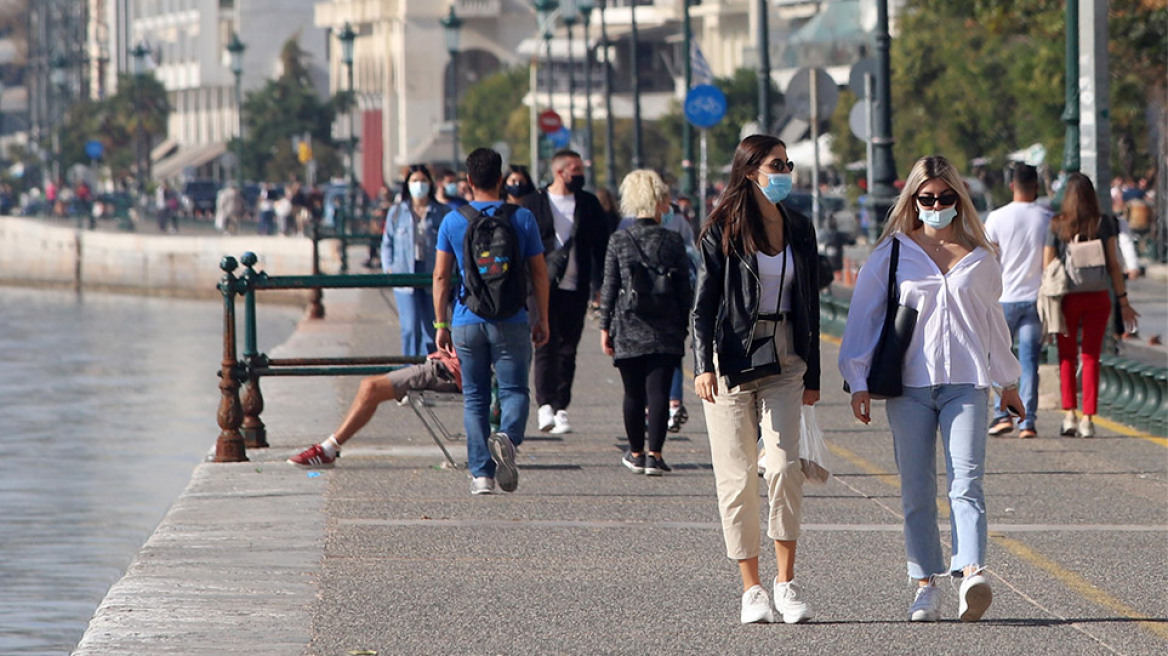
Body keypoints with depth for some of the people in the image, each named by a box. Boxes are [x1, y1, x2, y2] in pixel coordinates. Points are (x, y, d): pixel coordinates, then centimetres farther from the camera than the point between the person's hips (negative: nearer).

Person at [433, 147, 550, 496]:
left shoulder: (453, 221, 2)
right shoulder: (522, 218, 0)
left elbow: (441, 276, 3)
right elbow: (539, 273, 4)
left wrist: (442, 325, 10)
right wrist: (543, 320, 12)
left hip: (467, 321, 1)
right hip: (510, 322, -1)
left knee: (474, 399, 8)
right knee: (513, 390, 3)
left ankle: (481, 474, 4)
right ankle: (507, 437, -29)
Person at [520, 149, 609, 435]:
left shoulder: (589, 204, 10)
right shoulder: (534, 202, 3)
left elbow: (601, 246, 12)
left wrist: (600, 284, 4)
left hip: (576, 288, 3)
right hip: (543, 286, -3)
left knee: (568, 349, 4)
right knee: (546, 344, -11)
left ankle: (561, 409, 8)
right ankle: (545, 405, -16)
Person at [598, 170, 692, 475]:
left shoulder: (619, 241, -2)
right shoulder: (672, 241, -2)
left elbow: (609, 287, 1)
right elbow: (684, 288, 3)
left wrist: (605, 326, 8)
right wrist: (685, 325, 13)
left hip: (628, 330, 0)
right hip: (665, 330, 0)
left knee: (633, 394, 10)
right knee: (658, 392, -2)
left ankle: (636, 453, 20)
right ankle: (655, 455, -7)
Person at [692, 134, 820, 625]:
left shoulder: (799, 230, 12)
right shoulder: (722, 231, -1)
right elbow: (703, 304, -3)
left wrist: (812, 375, 15)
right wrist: (704, 365, -15)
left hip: (784, 363, 3)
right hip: (731, 361, -3)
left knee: (784, 466, -13)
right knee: (737, 476, -2)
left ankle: (786, 582, -4)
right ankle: (751, 589, 5)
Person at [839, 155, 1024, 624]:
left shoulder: (979, 258, 12)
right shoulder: (892, 254, 8)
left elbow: (992, 320, 23)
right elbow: (864, 318, 8)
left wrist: (1008, 382, 29)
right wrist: (858, 381, 1)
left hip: (966, 382, 0)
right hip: (908, 385, 0)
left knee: (966, 483, -15)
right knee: (916, 491, 1)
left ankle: (971, 575, -29)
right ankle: (926, 585, 7)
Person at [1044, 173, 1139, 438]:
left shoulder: (1057, 225, -4)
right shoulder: (1104, 224, -1)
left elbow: (1047, 267, -4)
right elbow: (1113, 265, 1)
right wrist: (1123, 300, 7)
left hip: (1067, 297, -1)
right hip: (1097, 297, 1)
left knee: (1067, 357, 11)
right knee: (1091, 358, 7)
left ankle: (1069, 415, 1)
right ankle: (1087, 419, 2)